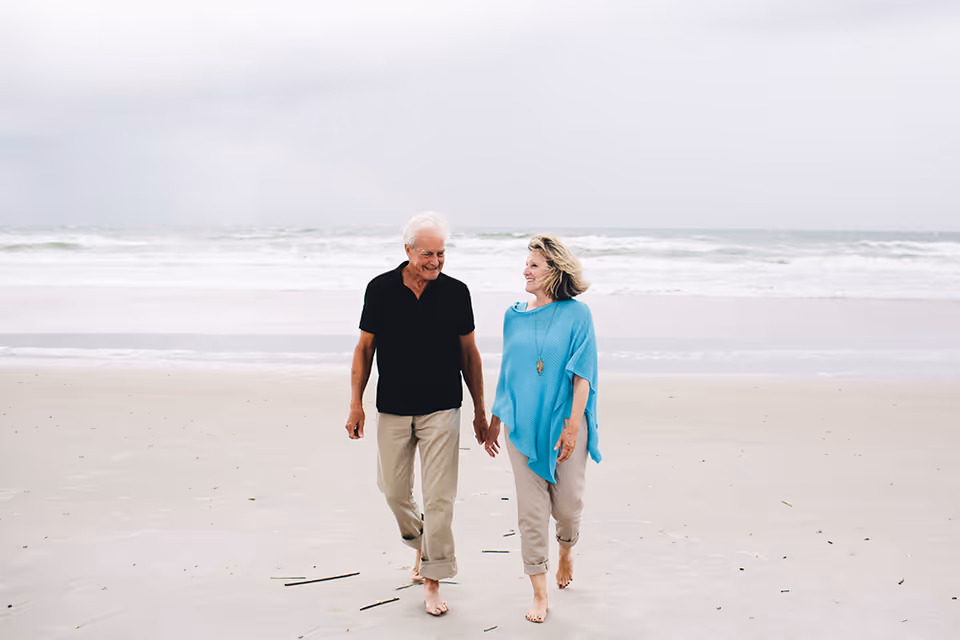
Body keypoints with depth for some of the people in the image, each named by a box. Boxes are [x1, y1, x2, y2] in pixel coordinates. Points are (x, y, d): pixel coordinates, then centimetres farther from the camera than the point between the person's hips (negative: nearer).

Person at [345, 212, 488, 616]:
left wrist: (479, 411, 6)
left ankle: (432, 580, 9)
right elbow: (364, 348, 4)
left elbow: (469, 352, 4)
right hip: (392, 409, 2)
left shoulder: (456, 292, -4)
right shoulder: (381, 289, -3)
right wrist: (355, 403, -2)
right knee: (394, 491, 12)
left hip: (441, 409, -1)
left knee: (439, 498, -4)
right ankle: (420, 544, 40)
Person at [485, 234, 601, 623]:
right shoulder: (514, 316, 6)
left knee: (567, 504, 7)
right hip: (522, 425, 3)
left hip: (563, 424, -3)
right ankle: (540, 594, 12)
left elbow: (582, 375, -8)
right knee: (531, 510, 2)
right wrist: (494, 422, 15)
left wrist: (572, 425, -15)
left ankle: (566, 550, 42)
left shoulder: (576, 314, -5)